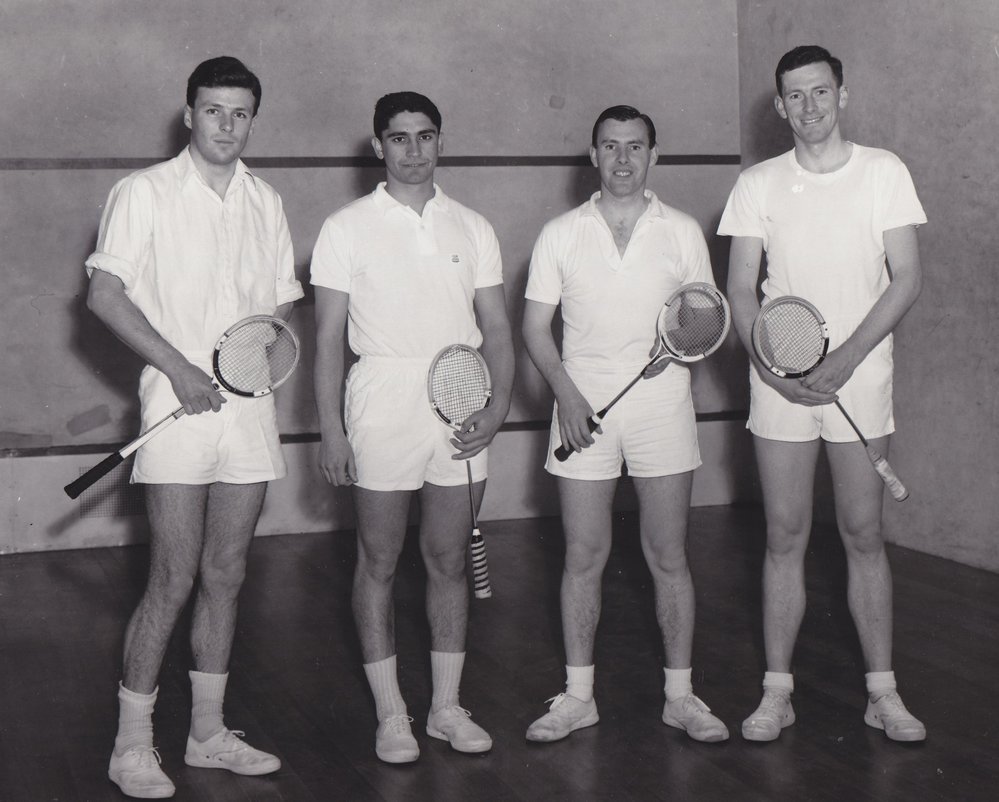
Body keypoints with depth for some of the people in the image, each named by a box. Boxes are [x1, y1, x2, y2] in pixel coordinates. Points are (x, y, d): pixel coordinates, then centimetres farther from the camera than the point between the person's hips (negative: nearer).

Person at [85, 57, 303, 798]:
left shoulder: (265, 201, 13)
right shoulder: (145, 193, -2)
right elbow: (105, 294, -7)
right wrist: (177, 367, -14)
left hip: (249, 408, 5)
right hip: (179, 406, -5)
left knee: (226, 577, 10)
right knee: (174, 581, -5)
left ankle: (209, 732, 22)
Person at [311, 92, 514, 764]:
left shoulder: (473, 228, 10)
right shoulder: (347, 228, 2)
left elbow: (497, 328, 10)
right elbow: (328, 337, 0)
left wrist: (497, 407, -5)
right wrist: (331, 429, -7)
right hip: (382, 403, -2)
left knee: (449, 560, 8)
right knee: (379, 563, 3)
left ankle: (447, 706, 19)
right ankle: (391, 713, 14)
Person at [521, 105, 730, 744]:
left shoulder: (683, 231, 7)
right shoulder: (561, 234, 6)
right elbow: (536, 326, 5)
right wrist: (566, 393, -9)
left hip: (663, 404, 0)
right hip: (582, 404, 0)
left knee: (669, 558, 3)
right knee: (584, 558, 3)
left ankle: (680, 695, 14)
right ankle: (578, 696, 14)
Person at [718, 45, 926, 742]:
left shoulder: (884, 172, 1)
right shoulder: (759, 185, 4)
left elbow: (907, 280, -3)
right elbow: (741, 290, 4)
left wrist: (845, 359, -14)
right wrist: (773, 365, -12)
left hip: (861, 377, -1)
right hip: (778, 385, 1)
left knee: (864, 533, 3)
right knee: (786, 536, 4)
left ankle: (883, 692, 13)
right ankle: (778, 691, 12)